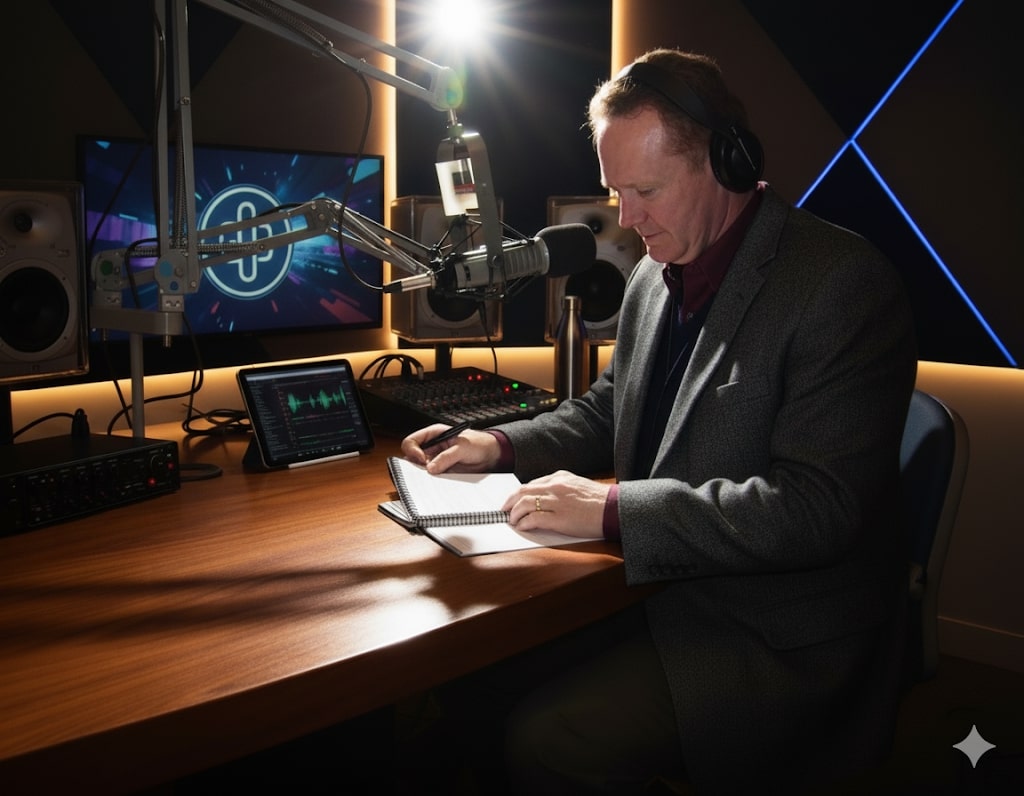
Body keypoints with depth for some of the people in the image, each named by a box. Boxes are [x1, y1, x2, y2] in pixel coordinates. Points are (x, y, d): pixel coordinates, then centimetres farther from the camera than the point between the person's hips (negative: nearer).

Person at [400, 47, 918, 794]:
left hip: (775, 637, -7)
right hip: (656, 584, 8)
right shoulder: (655, 276, 8)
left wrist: (613, 507, -25)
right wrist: (500, 446, 2)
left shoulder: (843, 283, -18)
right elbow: (608, 410, 20)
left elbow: (817, 507, -24)